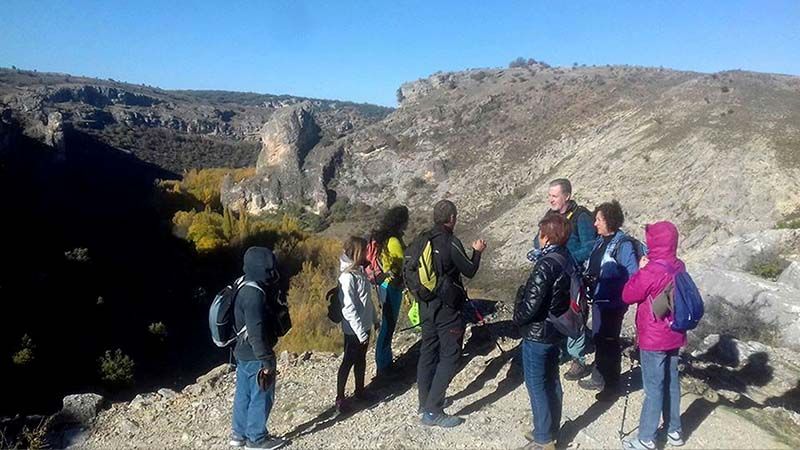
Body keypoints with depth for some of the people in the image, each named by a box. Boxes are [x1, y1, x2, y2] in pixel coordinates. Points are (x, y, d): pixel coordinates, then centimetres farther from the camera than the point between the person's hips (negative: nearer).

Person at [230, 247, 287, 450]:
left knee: (243, 395, 19)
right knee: (262, 397, 6)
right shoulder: (254, 294, -25)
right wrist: (266, 360, -22)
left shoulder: (244, 289, 6)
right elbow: (257, 332, -26)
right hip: (255, 357, -9)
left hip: (243, 353, 9)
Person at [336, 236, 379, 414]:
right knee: (348, 362, 3)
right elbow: (348, 308, -25)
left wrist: (375, 319, 19)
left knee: (361, 359, 20)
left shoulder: (360, 271, 4)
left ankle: (360, 391, 35)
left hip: (365, 326, 8)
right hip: (354, 330, -8)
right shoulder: (347, 277, -23)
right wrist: (360, 332, -23)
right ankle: (340, 399, 16)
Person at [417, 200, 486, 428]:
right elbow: (470, 271, -8)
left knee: (428, 353, 16)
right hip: (447, 308, -7)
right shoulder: (451, 243, -18)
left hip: (427, 306, 7)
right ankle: (433, 412, 0)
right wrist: (477, 252, 8)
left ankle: (425, 403, 28)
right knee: (449, 356, 1)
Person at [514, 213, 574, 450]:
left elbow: (530, 305, -25)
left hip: (537, 335, -9)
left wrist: (517, 318, -6)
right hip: (556, 331, 9)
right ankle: (551, 431, 36)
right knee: (552, 382, 20)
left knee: (537, 386, 6)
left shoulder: (546, 266, -26)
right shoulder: (568, 259, 0)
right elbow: (571, 294, 9)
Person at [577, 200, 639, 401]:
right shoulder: (601, 240, 6)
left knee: (609, 342, 5)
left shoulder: (623, 244, -20)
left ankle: (612, 385, 22)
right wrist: (587, 278, 1)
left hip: (612, 302, -8)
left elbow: (633, 275, -23)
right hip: (599, 298, 8)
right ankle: (598, 378, 36)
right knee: (598, 339, 20)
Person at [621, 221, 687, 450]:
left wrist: (640, 270, -5)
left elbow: (628, 296, -13)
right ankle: (674, 430, 31)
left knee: (653, 389, 0)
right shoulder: (679, 266, 2)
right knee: (671, 383, 18)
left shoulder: (650, 271, -23)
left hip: (653, 338, -8)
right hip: (673, 335, 8)